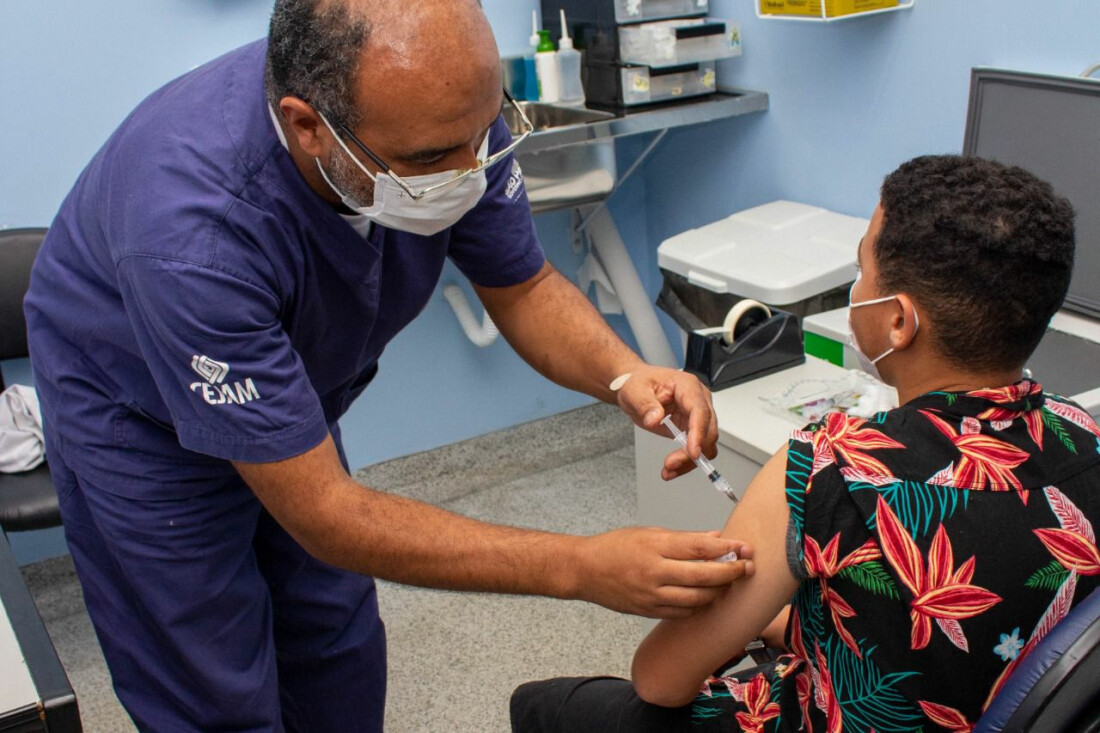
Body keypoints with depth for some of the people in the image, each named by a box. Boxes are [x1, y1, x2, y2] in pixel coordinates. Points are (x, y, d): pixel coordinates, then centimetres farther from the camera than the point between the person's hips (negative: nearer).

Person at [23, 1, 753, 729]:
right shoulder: (195, 230, -42)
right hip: (142, 421, -5)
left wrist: (624, 374, -30)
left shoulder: (443, 112, -26)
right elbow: (322, 515, -36)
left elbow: (523, 286, -9)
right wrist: (583, 568, -39)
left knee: (342, 668, 13)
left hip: (292, 398, 5)